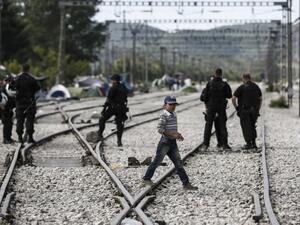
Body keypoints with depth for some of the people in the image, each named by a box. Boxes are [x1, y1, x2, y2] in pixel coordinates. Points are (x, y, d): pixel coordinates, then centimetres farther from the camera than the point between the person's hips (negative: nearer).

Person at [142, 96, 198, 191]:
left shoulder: (174, 114, 11)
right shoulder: (164, 115, -14)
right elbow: (160, 129, -21)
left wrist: (177, 134, 7)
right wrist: (173, 134, -22)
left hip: (173, 142, 8)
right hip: (165, 141, -8)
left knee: (179, 163, 5)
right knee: (157, 161, 2)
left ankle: (186, 183, 5)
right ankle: (146, 178, 17)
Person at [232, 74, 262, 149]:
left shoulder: (242, 87, -7)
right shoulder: (256, 87, 9)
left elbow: (233, 98, -12)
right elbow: (260, 99, 16)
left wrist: (236, 107, -1)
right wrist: (258, 109, 20)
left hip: (244, 111, -5)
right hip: (254, 111, 5)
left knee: (246, 127, 1)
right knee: (252, 126, 17)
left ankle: (248, 144, -1)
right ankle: (253, 143, 11)